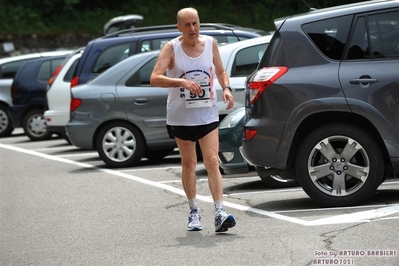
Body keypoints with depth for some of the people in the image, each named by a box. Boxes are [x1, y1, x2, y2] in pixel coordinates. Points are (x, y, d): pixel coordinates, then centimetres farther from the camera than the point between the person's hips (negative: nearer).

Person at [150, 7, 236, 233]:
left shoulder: (210, 44, 1)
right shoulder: (171, 48, -8)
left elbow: (221, 71, 16)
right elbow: (155, 78, -19)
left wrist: (226, 89, -4)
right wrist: (182, 82, -33)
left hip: (208, 114, 1)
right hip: (181, 116, -1)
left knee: (212, 161, -11)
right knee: (189, 163, 9)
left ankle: (220, 213, -16)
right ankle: (194, 212, 24)